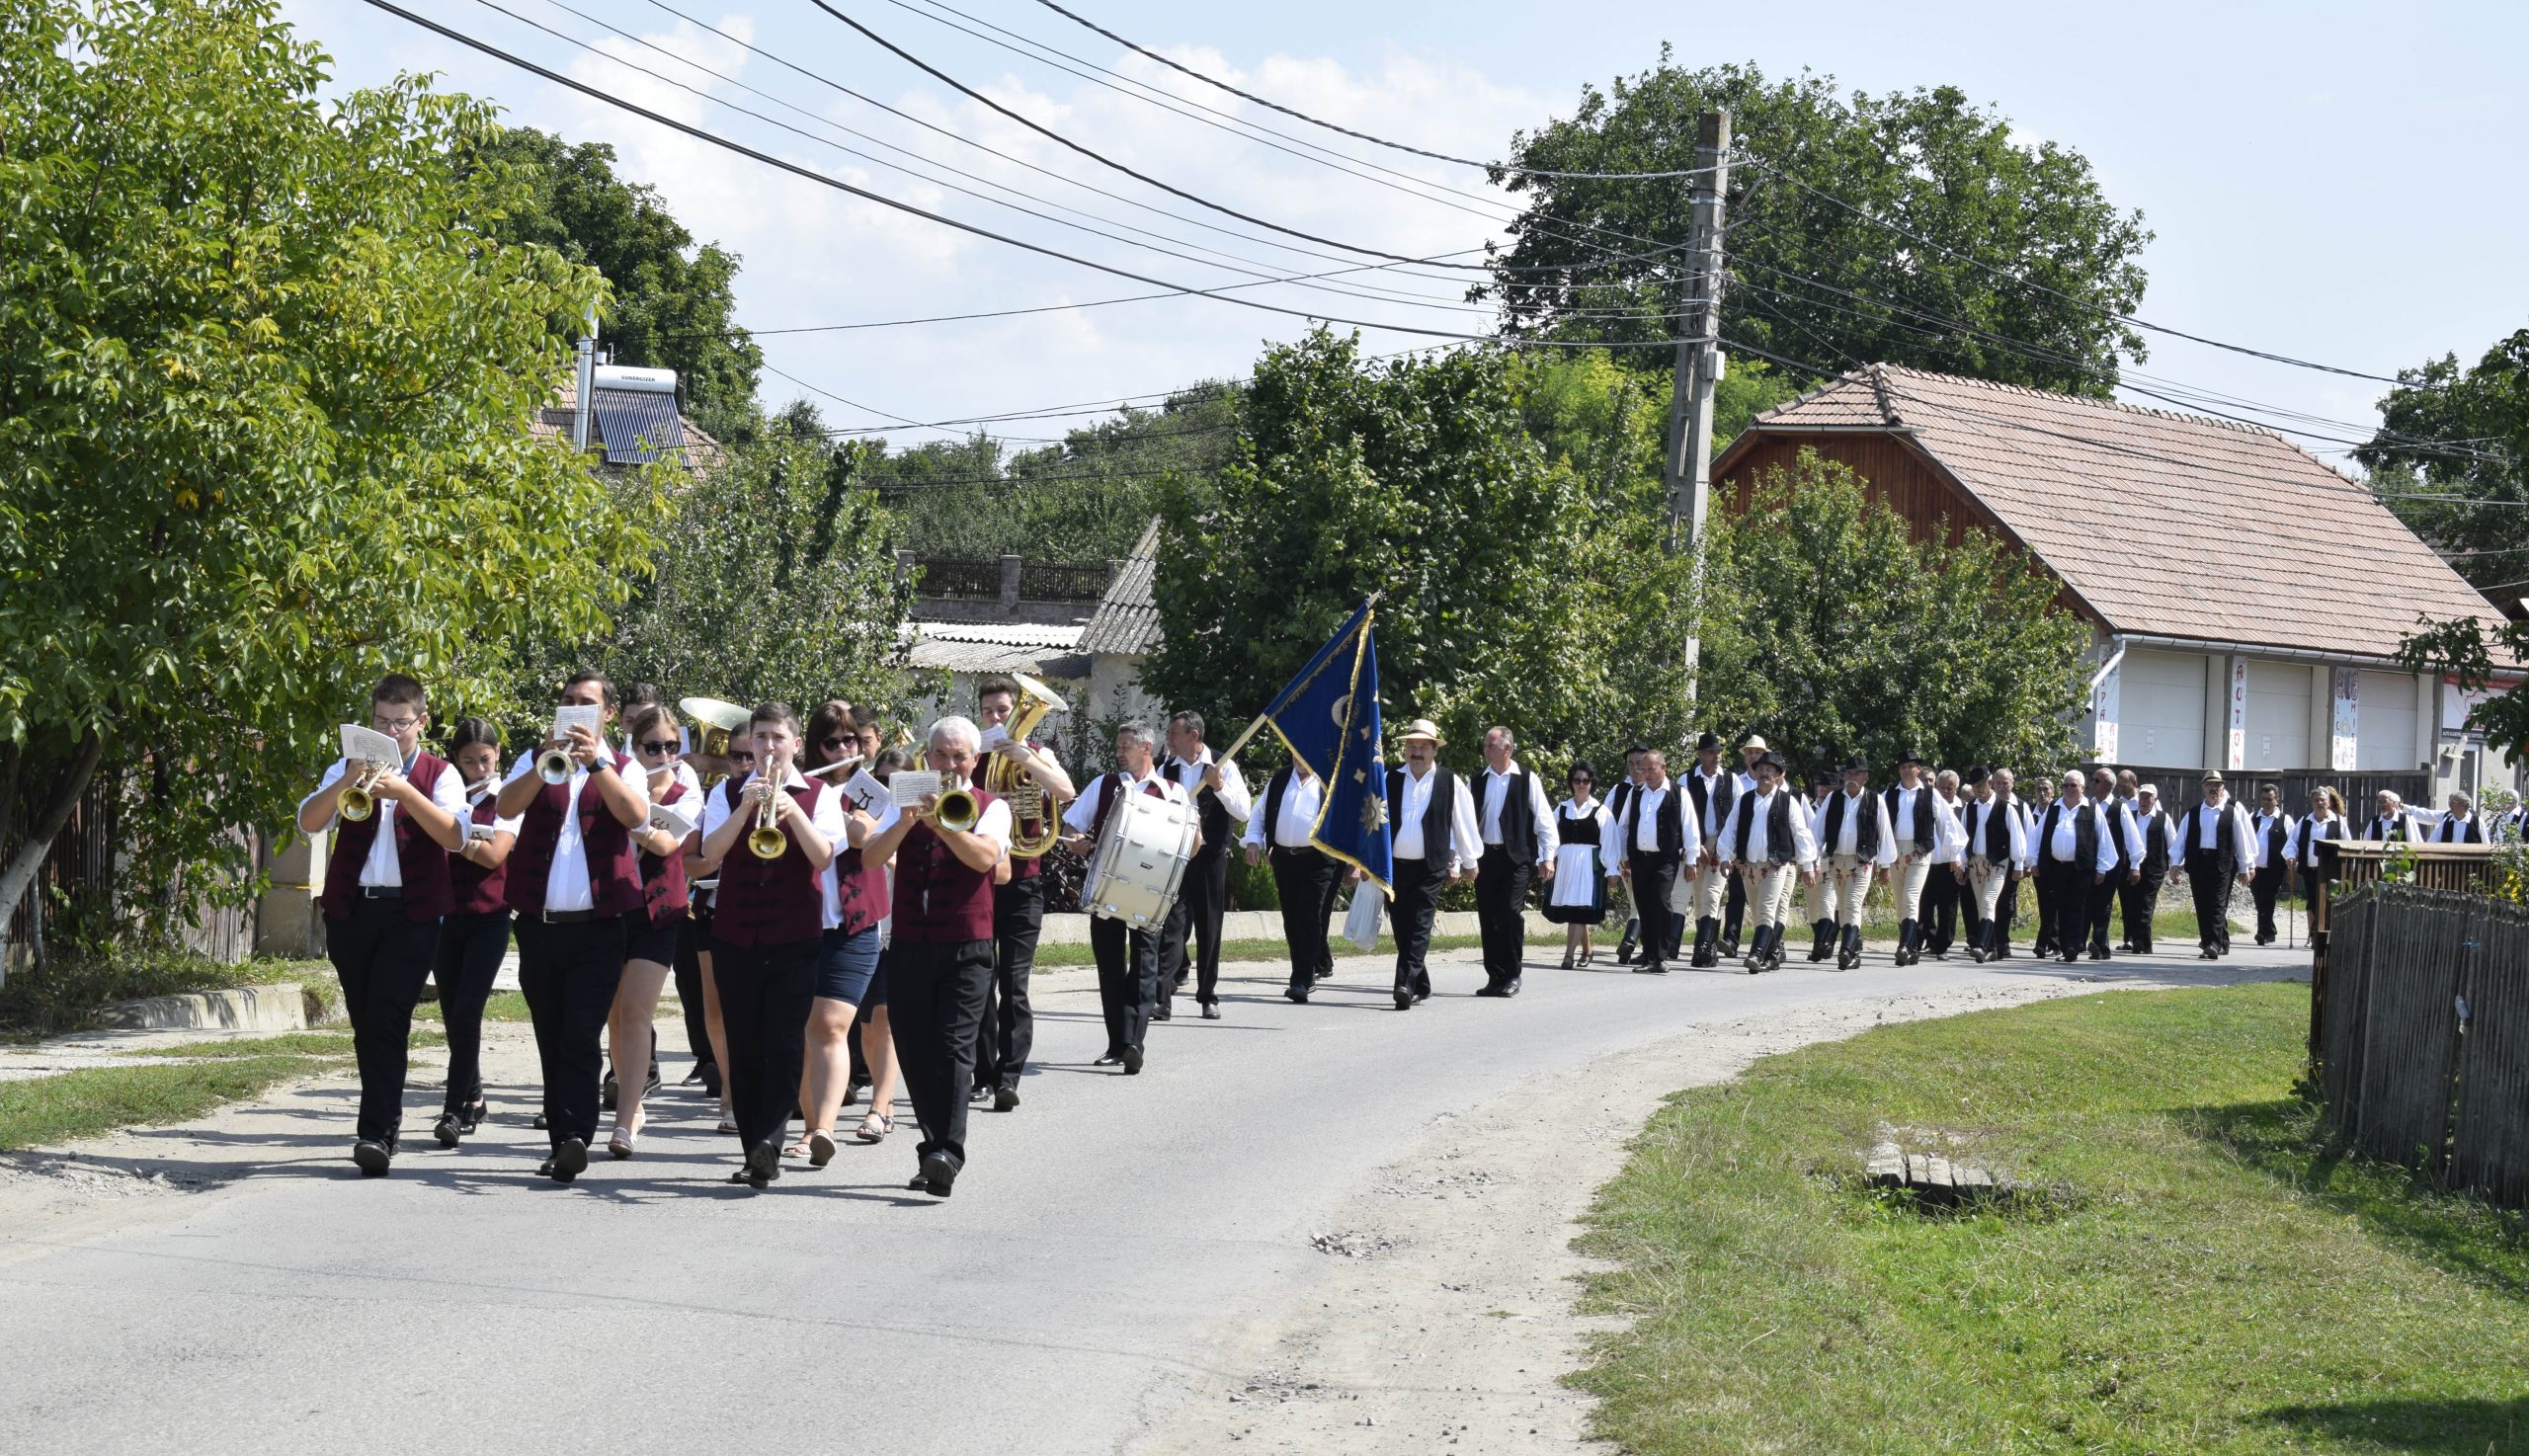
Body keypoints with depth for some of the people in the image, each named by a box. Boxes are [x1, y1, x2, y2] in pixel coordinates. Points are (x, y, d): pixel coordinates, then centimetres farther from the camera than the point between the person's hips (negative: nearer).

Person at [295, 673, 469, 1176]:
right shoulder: (349, 767, 11)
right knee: (365, 1022, 9)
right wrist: (347, 781, -20)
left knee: (387, 1021, -14)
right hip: (350, 909, 3)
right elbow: (308, 822, -3)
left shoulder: (439, 775, 5)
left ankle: (376, 1134, -19)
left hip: (412, 913, -3)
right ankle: (385, 1115, 24)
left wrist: (403, 790, -25)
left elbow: (454, 835, -13)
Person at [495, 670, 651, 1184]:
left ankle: (575, 1137, -20)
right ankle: (562, 1141, 13)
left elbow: (635, 815, -14)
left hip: (597, 925, -3)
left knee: (581, 1038, -13)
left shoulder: (624, 770, 8)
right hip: (538, 924, 3)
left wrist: (595, 761, -24)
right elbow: (506, 807, -7)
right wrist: (547, 762, -22)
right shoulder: (535, 760, 13)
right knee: (551, 1040, 7)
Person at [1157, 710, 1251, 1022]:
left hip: (1210, 857, -1)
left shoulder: (1223, 767, -2)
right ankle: (1161, 996, -15)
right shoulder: (1166, 770, 8)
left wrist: (1219, 786, -20)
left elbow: (1244, 812, -8)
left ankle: (1208, 997, 20)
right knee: (1173, 925, -9)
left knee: (1209, 927, 8)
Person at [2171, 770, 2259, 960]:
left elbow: (2241, 840, 6)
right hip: (2198, 863, 4)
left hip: (2222, 864, -4)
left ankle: (2213, 945, -19)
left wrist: (2245, 867, 5)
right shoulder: (2193, 814, 12)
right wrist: (2176, 861, 0)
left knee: (2218, 905, -12)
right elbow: (2181, 838, 10)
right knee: (2202, 906, 5)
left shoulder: (2232, 812, 5)